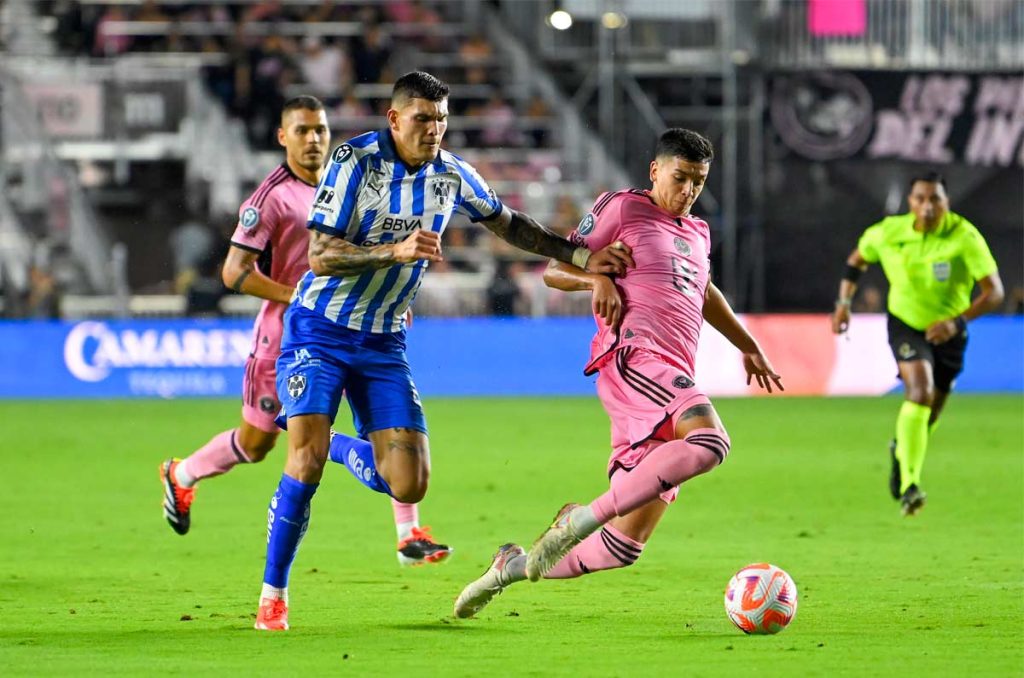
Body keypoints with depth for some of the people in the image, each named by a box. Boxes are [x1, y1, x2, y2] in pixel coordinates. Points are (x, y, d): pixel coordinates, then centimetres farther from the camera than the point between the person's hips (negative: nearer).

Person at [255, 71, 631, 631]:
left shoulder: (451, 174, 0)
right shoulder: (355, 161, -15)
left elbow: (509, 225, 16)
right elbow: (320, 256, -20)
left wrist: (582, 257, 10)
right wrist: (397, 251, -32)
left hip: (383, 342, 4)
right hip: (319, 329, -4)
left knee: (408, 485, -7)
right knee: (307, 453, -22)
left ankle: (347, 451, 28)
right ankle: (273, 595, -9)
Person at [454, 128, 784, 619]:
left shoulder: (698, 235, 28)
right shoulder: (623, 209, 8)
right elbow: (553, 271, 8)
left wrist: (748, 347, 55)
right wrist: (597, 278, -12)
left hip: (674, 380, 8)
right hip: (634, 355, -8)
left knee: (623, 547, -1)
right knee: (710, 441, -38)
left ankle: (511, 567, 15)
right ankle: (585, 518, -34)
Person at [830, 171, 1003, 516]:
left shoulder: (965, 237, -21)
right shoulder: (889, 232, -14)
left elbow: (994, 291, -25)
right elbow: (857, 258, 9)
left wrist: (956, 321, -36)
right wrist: (844, 302, 1)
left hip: (946, 332, 1)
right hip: (905, 323, -1)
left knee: (929, 414, 14)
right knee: (920, 391, -27)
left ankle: (902, 449, 51)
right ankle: (909, 486, -31)